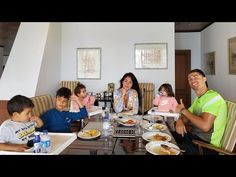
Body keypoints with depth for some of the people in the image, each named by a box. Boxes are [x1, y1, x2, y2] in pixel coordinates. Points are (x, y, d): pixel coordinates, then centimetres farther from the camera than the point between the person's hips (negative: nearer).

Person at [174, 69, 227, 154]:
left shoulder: (213, 97, -19)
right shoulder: (198, 98, 12)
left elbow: (205, 126, -30)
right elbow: (187, 116, 15)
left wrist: (183, 110, -18)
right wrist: (180, 121, -11)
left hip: (206, 144, -8)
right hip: (193, 135, 8)